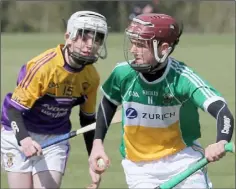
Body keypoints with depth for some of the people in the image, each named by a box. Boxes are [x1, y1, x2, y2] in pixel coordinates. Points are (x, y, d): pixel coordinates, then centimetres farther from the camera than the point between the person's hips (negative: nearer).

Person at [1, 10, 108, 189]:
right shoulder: (41, 66, -22)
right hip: (20, 134, -3)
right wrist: (23, 139, -37)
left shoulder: (92, 77, -5)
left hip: (55, 139, 4)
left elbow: (88, 119, 11)